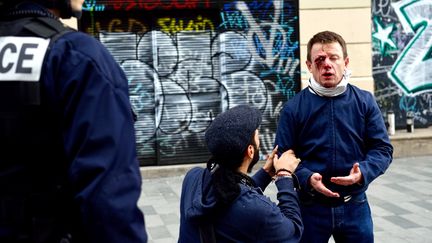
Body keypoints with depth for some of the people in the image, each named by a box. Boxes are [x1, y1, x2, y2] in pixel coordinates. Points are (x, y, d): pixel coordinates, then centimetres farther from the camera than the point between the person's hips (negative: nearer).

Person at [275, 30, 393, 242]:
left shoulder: (365, 101, 0)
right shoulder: (294, 108, -5)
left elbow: (382, 148, 0)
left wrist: (363, 173, -18)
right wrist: (307, 179, -21)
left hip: (354, 206, 1)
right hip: (310, 207, -1)